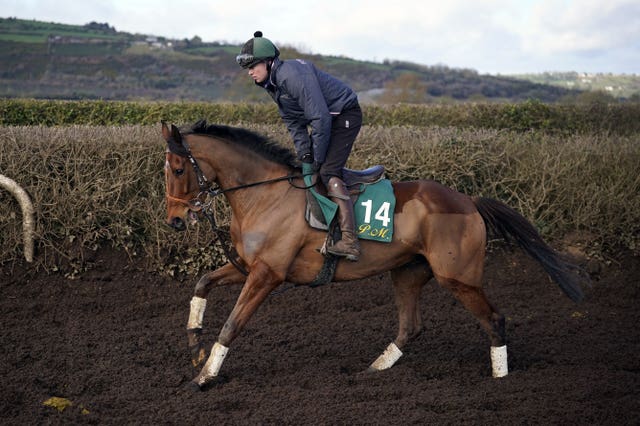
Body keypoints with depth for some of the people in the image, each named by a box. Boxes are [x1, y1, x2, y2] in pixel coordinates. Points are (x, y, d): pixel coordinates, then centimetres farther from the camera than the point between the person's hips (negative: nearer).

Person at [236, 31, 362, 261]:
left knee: (328, 171, -23)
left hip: (345, 115, -10)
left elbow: (320, 118, -29)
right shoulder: (273, 84, 4)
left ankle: (350, 242, -32)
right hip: (326, 118, 10)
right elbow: (294, 122, 11)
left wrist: (318, 160, -21)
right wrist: (305, 155, 0)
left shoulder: (294, 75, -28)